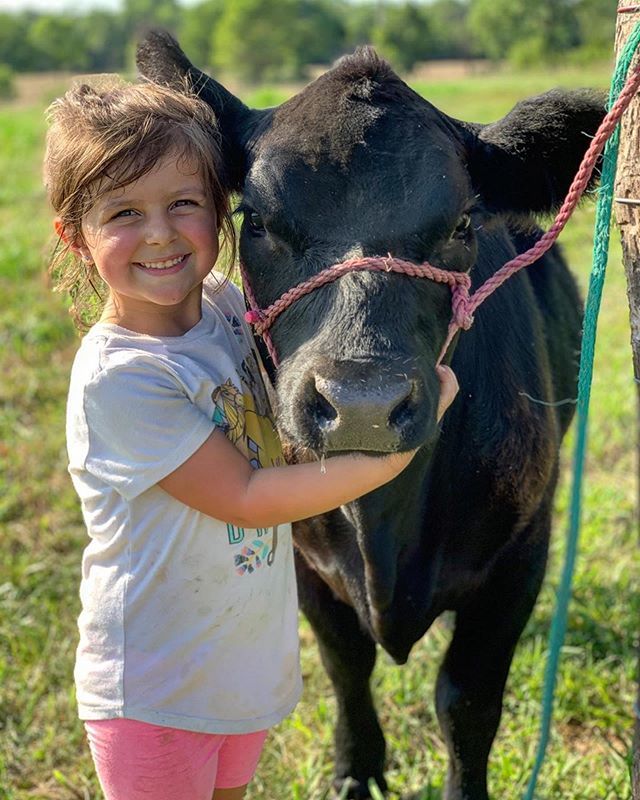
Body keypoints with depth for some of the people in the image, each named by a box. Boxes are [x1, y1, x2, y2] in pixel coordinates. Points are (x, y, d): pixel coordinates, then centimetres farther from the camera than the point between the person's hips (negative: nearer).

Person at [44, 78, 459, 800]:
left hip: (253, 659, 7)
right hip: (158, 691, -7)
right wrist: (399, 448, -24)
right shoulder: (119, 376, -25)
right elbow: (247, 498, -23)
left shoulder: (224, 304, -3)